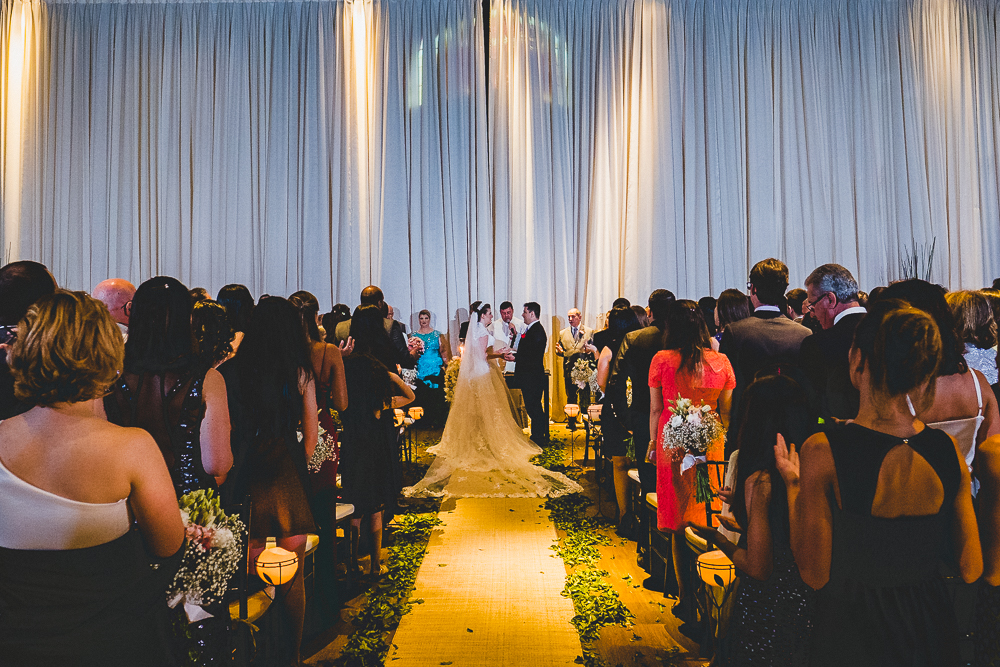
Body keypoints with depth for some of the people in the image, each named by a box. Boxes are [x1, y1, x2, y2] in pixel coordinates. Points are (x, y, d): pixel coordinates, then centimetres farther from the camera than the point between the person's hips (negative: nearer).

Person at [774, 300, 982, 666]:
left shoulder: (824, 451, -24)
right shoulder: (948, 448, -10)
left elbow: (816, 575, -15)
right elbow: (971, 569, 0)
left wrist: (792, 486, -6)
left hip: (850, 635, -3)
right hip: (931, 628, 4)